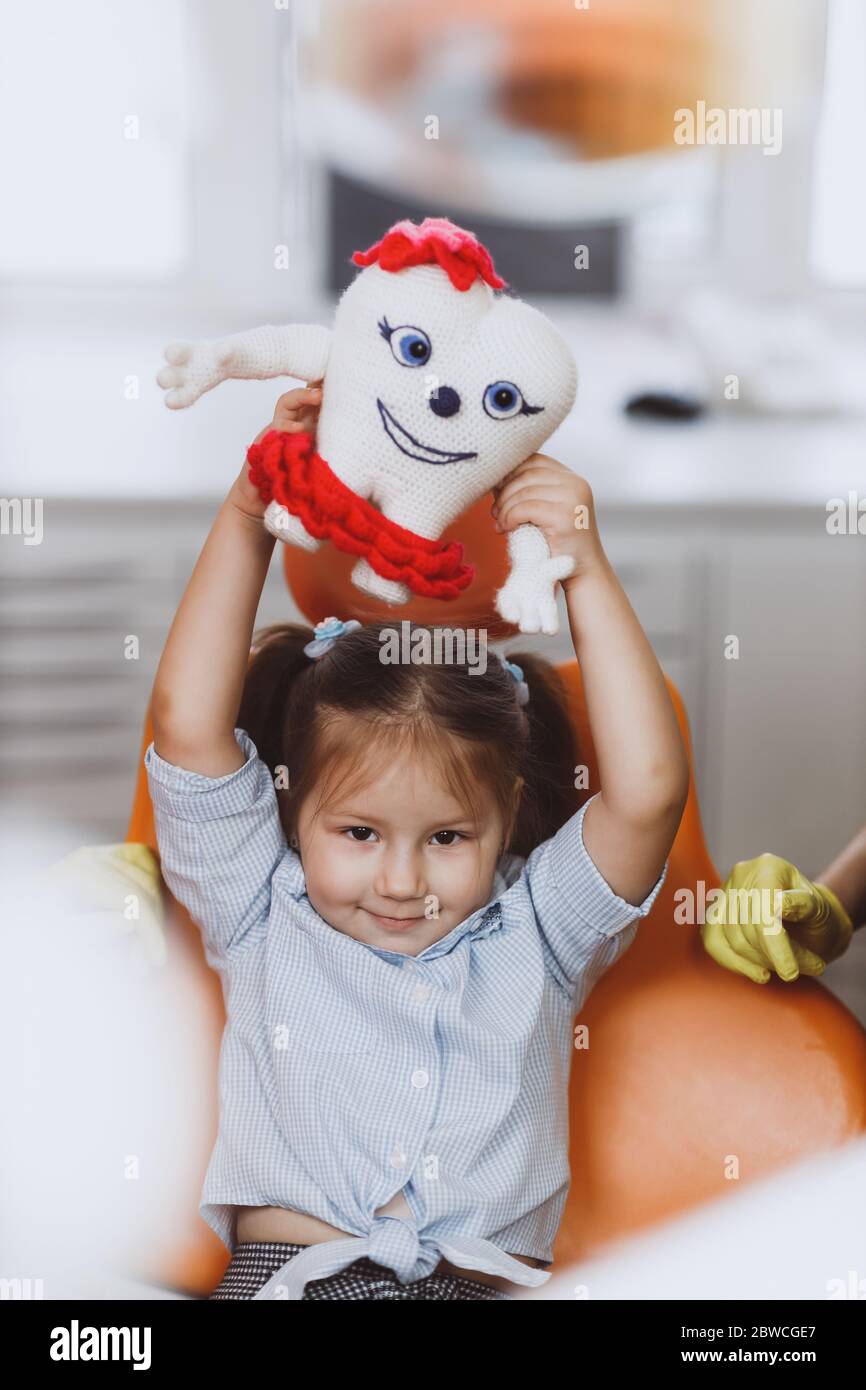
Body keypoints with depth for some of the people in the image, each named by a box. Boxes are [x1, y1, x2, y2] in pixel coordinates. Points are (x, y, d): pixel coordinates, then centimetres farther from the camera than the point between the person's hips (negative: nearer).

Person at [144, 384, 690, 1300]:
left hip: (487, 1280, 1)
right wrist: (246, 517, -1)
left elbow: (647, 790, -3)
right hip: (281, 1269, -1)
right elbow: (189, 730, 0)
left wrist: (584, 569, -2)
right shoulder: (265, 921, 10)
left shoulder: (533, 935, 11)